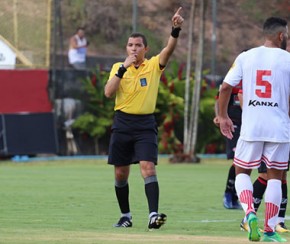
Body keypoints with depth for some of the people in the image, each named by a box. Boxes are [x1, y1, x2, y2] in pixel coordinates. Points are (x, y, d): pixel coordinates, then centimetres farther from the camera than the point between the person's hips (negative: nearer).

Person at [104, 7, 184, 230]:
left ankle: (153, 215, -26)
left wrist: (176, 30, -35)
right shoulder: (118, 67, 5)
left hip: (145, 124, -2)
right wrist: (123, 68, -16)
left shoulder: (154, 65, 1)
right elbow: (108, 92, -9)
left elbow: (168, 50, -17)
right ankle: (126, 215, 24)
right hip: (122, 123, 2)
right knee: (120, 173, 8)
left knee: (148, 167, -18)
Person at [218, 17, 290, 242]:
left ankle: (250, 212, -12)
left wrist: (223, 116, 12)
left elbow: (226, 87, 1)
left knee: (242, 172, 14)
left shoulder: (246, 57, 4)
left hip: (251, 128, 1)